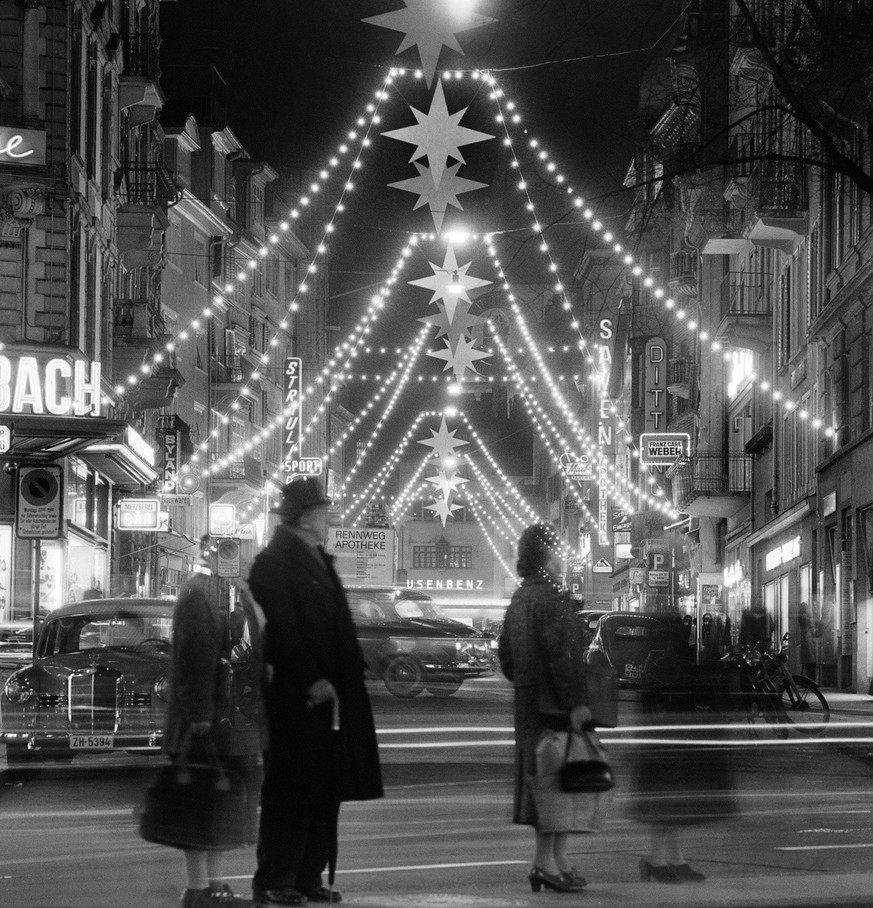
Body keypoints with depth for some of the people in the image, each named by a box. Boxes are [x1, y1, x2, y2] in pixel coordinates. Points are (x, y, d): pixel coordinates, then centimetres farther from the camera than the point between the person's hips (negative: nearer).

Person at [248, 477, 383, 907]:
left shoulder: (317, 562, 18)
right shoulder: (273, 565, -12)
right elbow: (280, 634, -19)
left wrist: (353, 671, 11)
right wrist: (310, 680, -22)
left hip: (329, 694, 9)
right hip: (294, 701, -9)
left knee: (324, 793, 10)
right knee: (290, 793, -5)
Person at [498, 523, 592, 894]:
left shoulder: (519, 599, 14)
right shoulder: (553, 598, -15)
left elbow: (505, 652, 21)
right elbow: (563, 654, -22)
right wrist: (575, 702, -22)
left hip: (528, 701, 10)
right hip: (553, 703, -10)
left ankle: (557, 858, 19)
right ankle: (546, 860, -7)